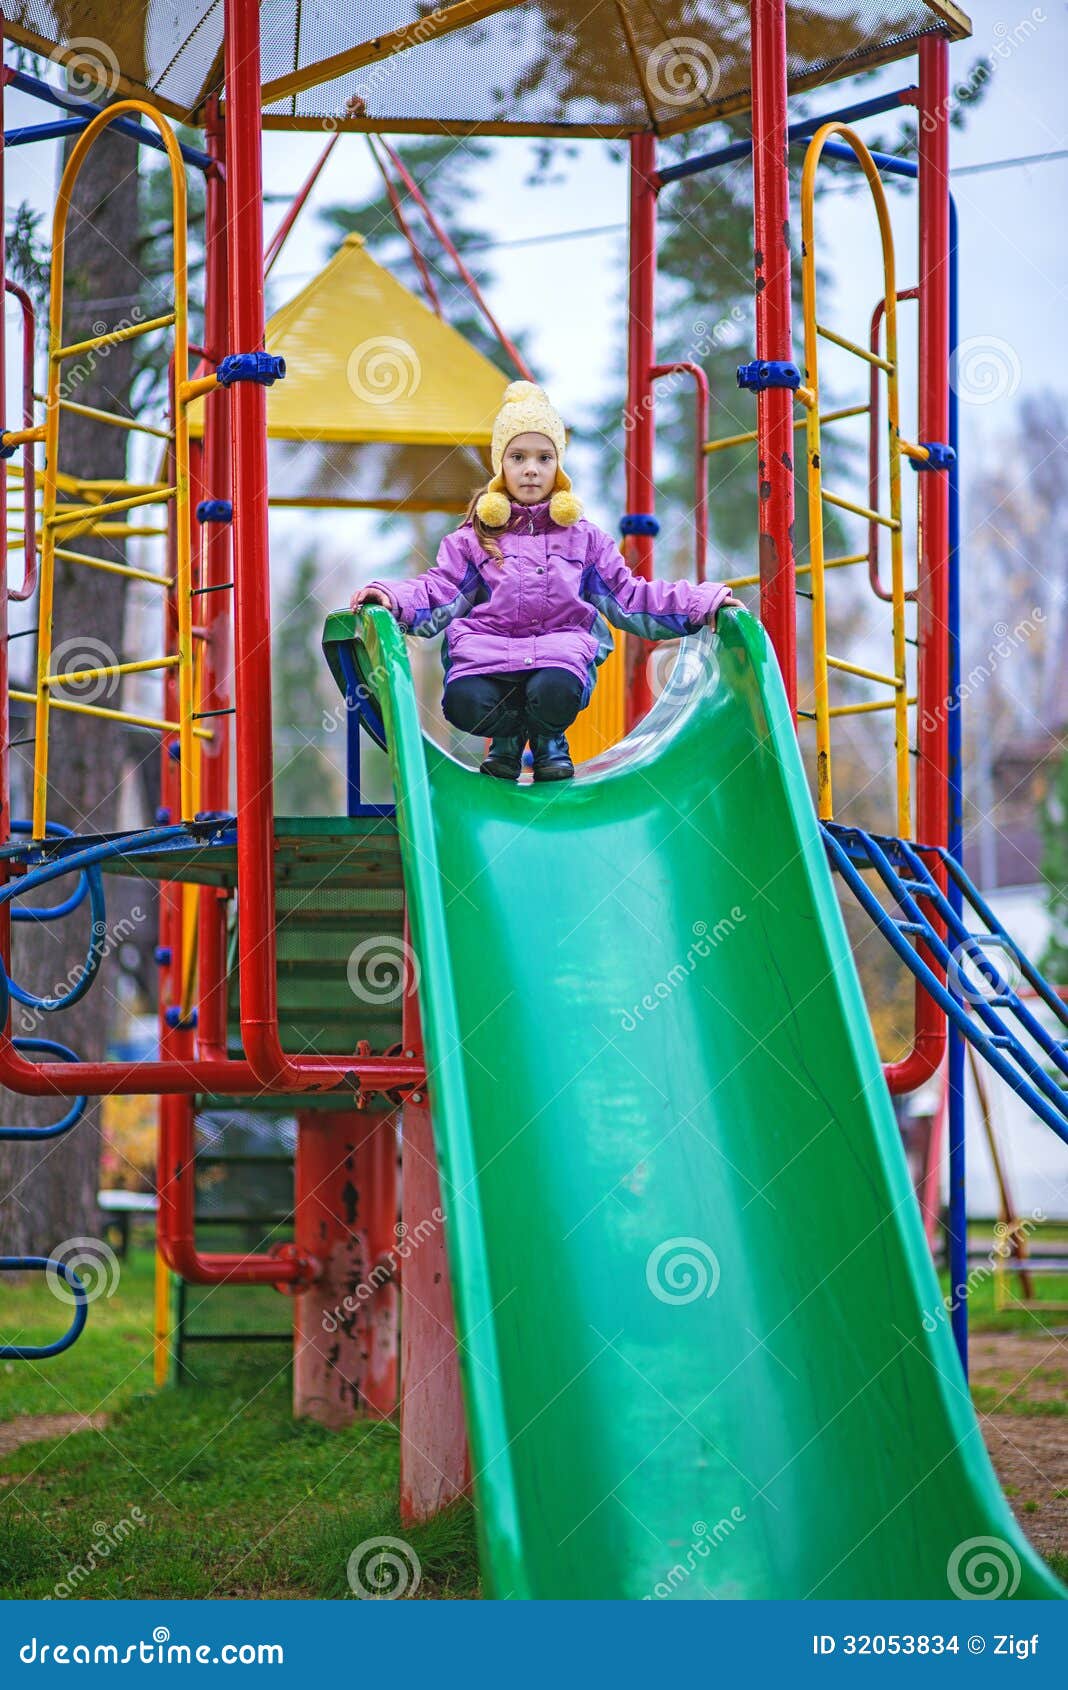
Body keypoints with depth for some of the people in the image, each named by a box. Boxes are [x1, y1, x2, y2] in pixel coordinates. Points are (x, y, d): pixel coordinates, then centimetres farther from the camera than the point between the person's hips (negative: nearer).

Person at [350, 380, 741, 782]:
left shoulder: (582, 538, 16)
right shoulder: (474, 537, 13)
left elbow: (628, 597, 16)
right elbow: (438, 594, 7)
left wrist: (702, 602, 8)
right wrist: (391, 596, -15)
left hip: (561, 644, 0)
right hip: (487, 646, 0)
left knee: (556, 692, -37)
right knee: (465, 702, -33)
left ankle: (549, 738, 6)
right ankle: (509, 733, 9)